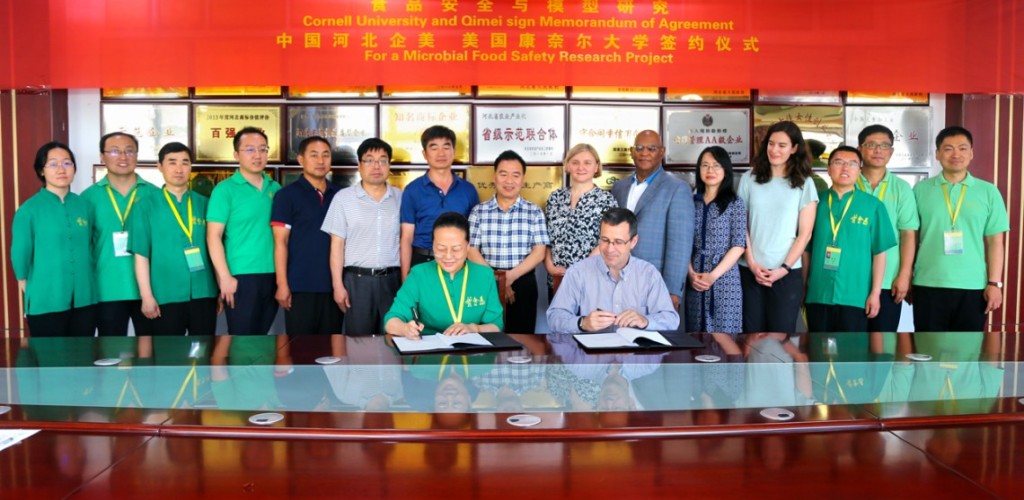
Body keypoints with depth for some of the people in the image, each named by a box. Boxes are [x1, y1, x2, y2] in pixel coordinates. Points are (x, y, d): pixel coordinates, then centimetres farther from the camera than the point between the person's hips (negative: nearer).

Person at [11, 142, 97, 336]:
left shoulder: (85, 206, 6)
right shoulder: (29, 209, -6)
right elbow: (20, 255, -2)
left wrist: (84, 282, 14)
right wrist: (35, 292, 3)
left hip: (84, 300, 4)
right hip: (46, 304, -4)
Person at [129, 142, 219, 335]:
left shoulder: (205, 204, 7)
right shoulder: (147, 205, 1)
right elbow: (141, 254, -2)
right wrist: (146, 295, -8)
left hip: (204, 293, 2)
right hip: (166, 295, -2)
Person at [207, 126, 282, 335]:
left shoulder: (275, 189, 9)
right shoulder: (225, 189, -5)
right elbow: (214, 236, -9)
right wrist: (225, 277, -15)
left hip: (273, 276, 5)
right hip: (241, 277, -5)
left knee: (260, 334, 14)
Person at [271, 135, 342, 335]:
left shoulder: (339, 195, 10)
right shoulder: (287, 195, -2)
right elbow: (280, 242, -6)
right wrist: (282, 284, -13)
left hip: (333, 285, 4)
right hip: (300, 286, -4)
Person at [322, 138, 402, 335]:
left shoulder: (400, 198, 8)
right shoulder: (343, 198, 3)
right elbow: (337, 244, 1)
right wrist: (338, 285, -4)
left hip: (392, 279, 2)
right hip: (357, 279, -1)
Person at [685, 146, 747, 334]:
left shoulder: (735, 203, 1)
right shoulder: (691, 202, 9)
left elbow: (739, 245, -5)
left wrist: (714, 275, -13)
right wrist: (691, 273, -8)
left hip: (724, 280, -3)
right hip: (695, 281, 3)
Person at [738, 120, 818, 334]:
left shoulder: (804, 184, 4)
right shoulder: (749, 179, 6)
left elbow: (805, 233, 1)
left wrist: (784, 268, -7)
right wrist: (751, 263, -5)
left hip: (787, 273, -1)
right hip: (749, 271, 1)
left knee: (781, 333, 1)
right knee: (752, 332, 5)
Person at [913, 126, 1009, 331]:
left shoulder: (988, 192, 4)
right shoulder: (921, 190, 3)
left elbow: (995, 241, 4)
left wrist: (995, 283, -2)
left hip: (973, 286, 1)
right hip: (928, 285, 0)